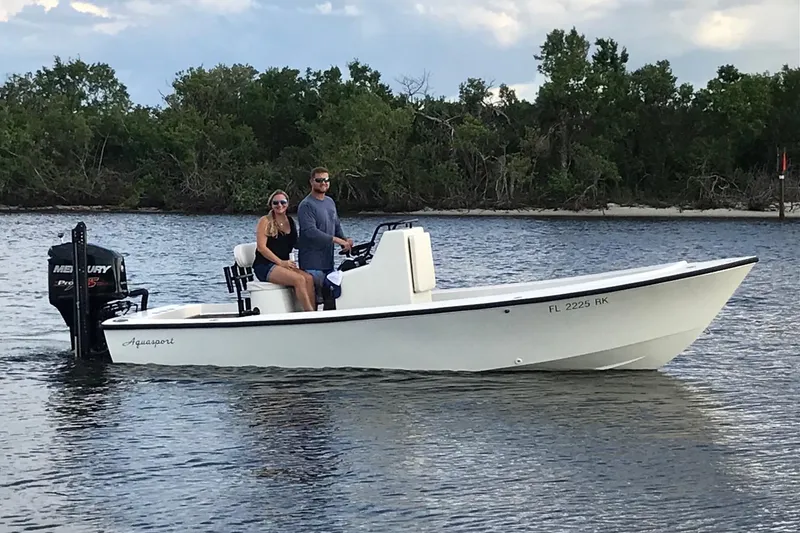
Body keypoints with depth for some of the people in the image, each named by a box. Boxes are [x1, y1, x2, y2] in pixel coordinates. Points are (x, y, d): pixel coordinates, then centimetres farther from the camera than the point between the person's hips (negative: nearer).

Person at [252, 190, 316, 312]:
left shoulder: (290, 222, 16)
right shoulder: (265, 221, -2)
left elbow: (296, 244, 27)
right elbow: (261, 247, -11)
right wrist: (280, 262, -15)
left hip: (284, 265, 6)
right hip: (264, 266, -6)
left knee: (309, 278, -23)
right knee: (299, 279, -29)